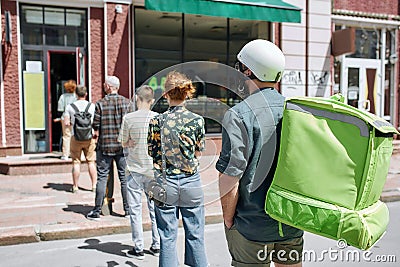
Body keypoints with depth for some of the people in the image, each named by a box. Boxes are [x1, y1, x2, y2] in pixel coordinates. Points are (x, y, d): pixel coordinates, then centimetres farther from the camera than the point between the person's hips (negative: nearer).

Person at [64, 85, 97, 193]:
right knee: (91, 162, 7)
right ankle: (94, 185, 8)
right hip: (90, 137, 0)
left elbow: (66, 123, -3)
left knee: (76, 162, 6)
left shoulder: (70, 106, 0)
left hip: (76, 137, 0)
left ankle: (75, 186, 11)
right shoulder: (92, 106, 1)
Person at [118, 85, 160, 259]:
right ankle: (157, 245, 21)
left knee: (135, 209, 7)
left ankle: (138, 248, 11)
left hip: (135, 169, -2)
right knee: (154, 207, 13)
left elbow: (123, 143, 0)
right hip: (153, 169, 2)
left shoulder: (128, 118, -9)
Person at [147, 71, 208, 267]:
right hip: (191, 181, 1)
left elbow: (153, 153, -1)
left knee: (167, 238, 10)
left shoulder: (157, 121, -8)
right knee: (195, 236, 13)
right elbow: (198, 152, 3)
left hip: (166, 183, 0)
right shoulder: (197, 120, -7)